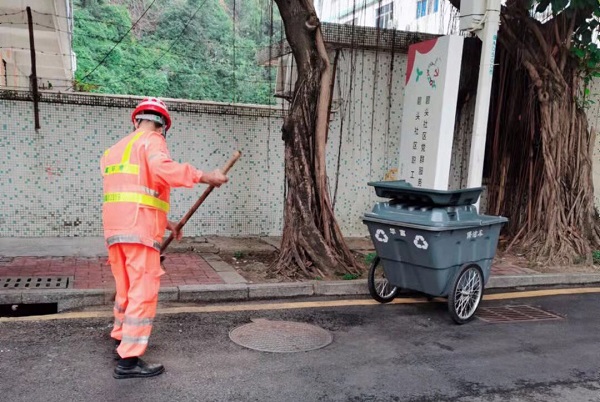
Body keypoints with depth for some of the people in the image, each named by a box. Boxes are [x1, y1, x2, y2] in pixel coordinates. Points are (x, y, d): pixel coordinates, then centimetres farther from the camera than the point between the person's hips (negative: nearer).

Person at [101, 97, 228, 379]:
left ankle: (122, 340, 35)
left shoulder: (114, 150, 25)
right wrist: (206, 177, -22)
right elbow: (163, 169, -24)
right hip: (139, 230, -8)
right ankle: (129, 361, -1)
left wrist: (162, 221, 23)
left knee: (126, 289, 21)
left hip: (114, 229, 8)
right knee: (143, 292, -3)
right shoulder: (152, 141, -1)